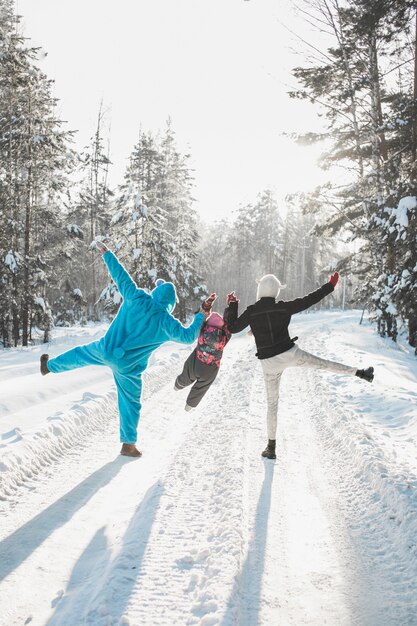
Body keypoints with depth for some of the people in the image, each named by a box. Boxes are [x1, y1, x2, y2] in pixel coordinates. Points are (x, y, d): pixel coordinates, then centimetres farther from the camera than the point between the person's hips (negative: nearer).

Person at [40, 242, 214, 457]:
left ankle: (49, 366, 52)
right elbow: (188, 336, -11)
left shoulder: (137, 298, -12)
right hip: (127, 366, -2)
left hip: (105, 349, 2)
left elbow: (120, 275, -5)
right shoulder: (166, 322, -18)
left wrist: (106, 253, 6)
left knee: (80, 354, 32)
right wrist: (201, 316, -1)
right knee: (130, 403, 13)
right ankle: (128, 444, 22)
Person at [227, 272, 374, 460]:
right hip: (290, 354, -1)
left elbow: (233, 328, 2)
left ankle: (271, 447, 14)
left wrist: (233, 307, 15)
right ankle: (360, 373, 23)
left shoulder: (251, 312, -7)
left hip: (269, 362, 1)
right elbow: (309, 300, 0)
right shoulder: (283, 307, -6)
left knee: (272, 403, 11)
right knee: (323, 364, 21)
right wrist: (330, 286, 10)